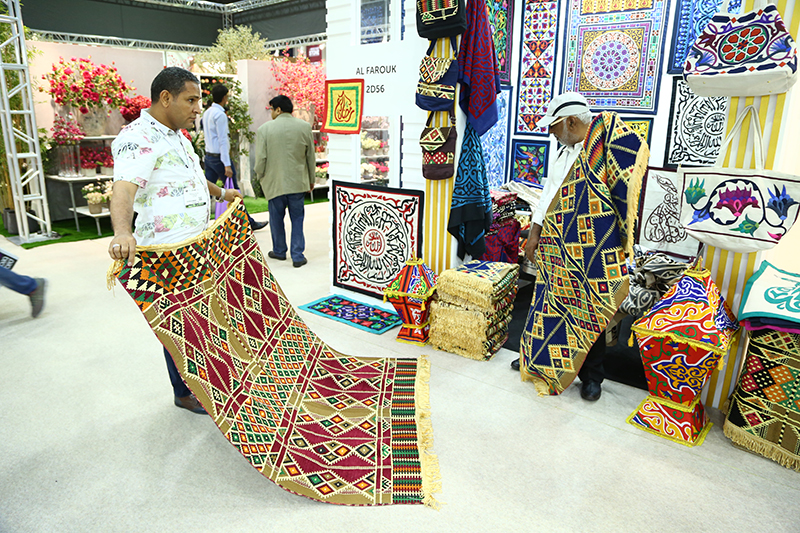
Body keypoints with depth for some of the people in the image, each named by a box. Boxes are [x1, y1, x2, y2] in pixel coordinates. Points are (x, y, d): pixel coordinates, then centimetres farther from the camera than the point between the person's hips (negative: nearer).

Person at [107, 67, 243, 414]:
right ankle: (185, 393, 20)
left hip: (196, 248, 9)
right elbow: (124, 188, -33)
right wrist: (122, 232, -50)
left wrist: (222, 193, 44)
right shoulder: (138, 138, -16)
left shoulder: (175, 136, 15)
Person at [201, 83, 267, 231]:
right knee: (233, 191, 0)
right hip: (219, 157, -8)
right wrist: (227, 165, -21)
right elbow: (222, 140, -19)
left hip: (209, 156, 9)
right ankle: (248, 223, 10)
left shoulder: (207, 113, 13)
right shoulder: (220, 114, -15)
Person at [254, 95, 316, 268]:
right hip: (298, 181, 1)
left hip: (274, 182, -1)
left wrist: (260, 176, 13)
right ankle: (298, 256, 6)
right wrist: (311, 179, 17)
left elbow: (261, 158, -6)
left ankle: (279, 251, 29)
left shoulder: (265, 128, -7)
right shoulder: (304, 127, 1)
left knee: (277, 218, 15)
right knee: (297, 218, 8)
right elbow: (311, 156, 6)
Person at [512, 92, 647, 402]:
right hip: (557, 248, 7)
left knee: (589, 310, 4)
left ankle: (592, 376, 20)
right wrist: (535, 232, 12)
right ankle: (539, 358, 33)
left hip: (591, 251, -7)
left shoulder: (607, 137, -10)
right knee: (550, 302, 15)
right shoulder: (565, 153, 15)